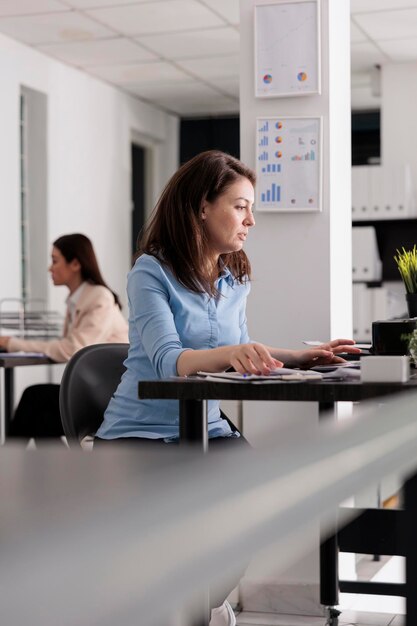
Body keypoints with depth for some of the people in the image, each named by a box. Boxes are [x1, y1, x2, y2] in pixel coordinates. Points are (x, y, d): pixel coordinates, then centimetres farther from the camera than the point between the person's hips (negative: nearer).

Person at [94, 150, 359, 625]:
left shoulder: (237, 278, 8)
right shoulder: (151, 272, -12)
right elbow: (168, 361, -25)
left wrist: (304, 357, 5)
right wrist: (231, 353, -43)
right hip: (140, 431, -5)